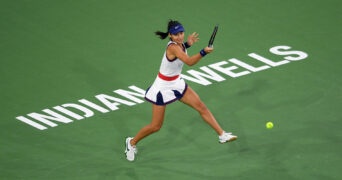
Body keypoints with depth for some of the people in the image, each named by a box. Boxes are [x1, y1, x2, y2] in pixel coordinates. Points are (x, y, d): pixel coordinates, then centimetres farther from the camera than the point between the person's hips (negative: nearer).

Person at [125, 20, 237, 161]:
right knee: (156, 126, 1)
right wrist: (203, 52, -60)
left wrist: (187, 44, 6)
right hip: (163, 88, -8)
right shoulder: (172, 47, -30)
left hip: (177, 84, 8)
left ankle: (222, 135, 14)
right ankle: (132, 142, 24)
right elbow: (189, 62, -45)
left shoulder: (179, 44, -5)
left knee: (202, 107, 5)